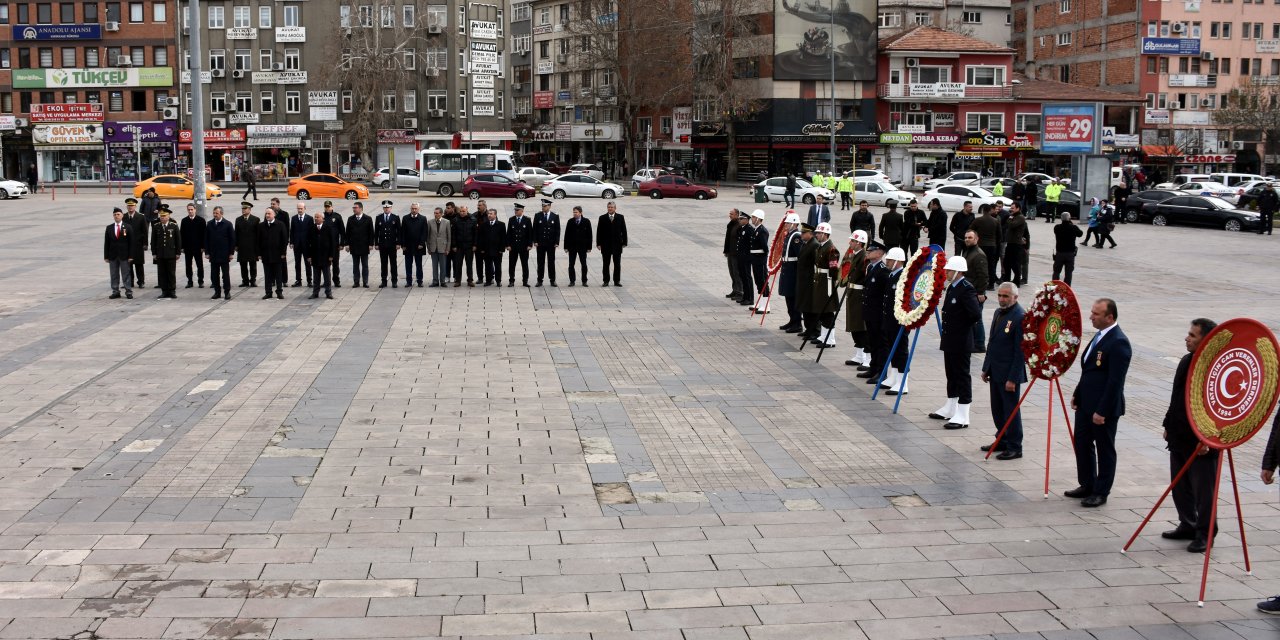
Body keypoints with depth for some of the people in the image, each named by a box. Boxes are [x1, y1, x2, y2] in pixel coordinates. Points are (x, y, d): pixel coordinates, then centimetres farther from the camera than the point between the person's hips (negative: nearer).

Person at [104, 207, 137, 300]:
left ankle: (128, 292, 6)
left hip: (124, 255, -2)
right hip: (113, 256, 2)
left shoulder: (128, 228, -1)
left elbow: (131, 243, -2)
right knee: (114, 275, 6)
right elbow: (106, 243, 6)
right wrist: (106, 256, 0)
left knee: (126, 274, 1)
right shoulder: (109, 228, 6)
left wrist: (130, 256, -8)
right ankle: (115, 292, 11)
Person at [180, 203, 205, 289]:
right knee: (188, 265, 6)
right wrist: (182, 247, 0)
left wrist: (203, 246, -9)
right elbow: (182, 234, 5)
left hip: (197, 247, -2)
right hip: (187, 247, 2)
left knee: (199, 265, 4)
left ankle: (201, 281, 12)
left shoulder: (201, 220, -1)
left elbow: (204, 234, -3)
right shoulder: (184, 221, 5)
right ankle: (189, 281, 13)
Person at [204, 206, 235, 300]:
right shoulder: (210, 224, 6)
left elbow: (232, 239, -2)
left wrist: (231, 253, -6)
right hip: (213, 255, 3)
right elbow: (206, 239, 8)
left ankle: (227, 292, 11)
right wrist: (207, 252, 2)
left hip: (224, 254, -3)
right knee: (214, 275, 4)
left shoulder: (227, 224, -2)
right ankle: (217, 292, 12)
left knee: (225, 275, 3)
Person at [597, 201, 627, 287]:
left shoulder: (620, 217, 4)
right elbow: (599, 231, 1)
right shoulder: (602, 218, 2)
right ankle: (606, 281, 11)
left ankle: (617, 281, 11)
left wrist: (624, 242, -1)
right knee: (606, 264, 5)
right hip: (606, 245, 0)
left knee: (617, 264, 4)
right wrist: (598, 243, -5)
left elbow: (624, 230, 4)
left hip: (617, 244, 1)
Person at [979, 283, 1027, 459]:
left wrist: (1012, 378, -20)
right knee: (997, 409, 16)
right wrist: (986, 368, 16)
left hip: (1009, 373, -8)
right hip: (995, 372, 8)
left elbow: (1021, 351, -19)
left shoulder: (1020, 317, -18)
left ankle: (1015, 448, 11)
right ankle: (1002, 441, 29)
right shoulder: (998, 313, 10)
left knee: (1011, 410, 1)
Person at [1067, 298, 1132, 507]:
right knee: (1082, 444, 18)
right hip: (1086, 404, 10)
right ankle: (1087, 485, 32)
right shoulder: (1100, 335, 9)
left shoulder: (1119, 342, -21)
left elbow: (1115, 381, -23)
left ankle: (1101, 493, 15)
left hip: (1104, 408, -9)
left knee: (1105, 450, 5)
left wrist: (1102, 411, -22)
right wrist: (1077, 394, 15)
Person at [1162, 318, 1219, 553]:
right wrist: (1169, 426, 20)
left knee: (1203, 490, 3)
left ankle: (1204, 534, 15)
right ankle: (1188, 526, 31)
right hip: (1179, 438, 9)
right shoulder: (1186, 362, 8)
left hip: (1203, 444, -9)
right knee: (1180, 487, 17)